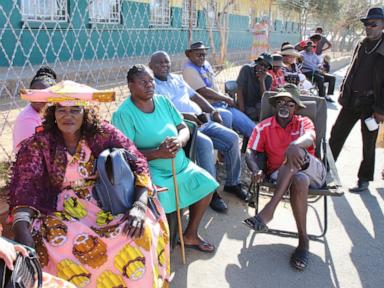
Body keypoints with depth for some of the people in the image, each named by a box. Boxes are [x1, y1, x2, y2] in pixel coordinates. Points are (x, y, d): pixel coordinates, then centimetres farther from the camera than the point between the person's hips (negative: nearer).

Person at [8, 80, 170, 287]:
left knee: (141, 228, -25)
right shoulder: (39, 144, -3)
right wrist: (22, 230, -29)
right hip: (64, 211, 0)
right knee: (55, 242, -30)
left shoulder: (103, 133, -4)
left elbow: (137, 163, -10)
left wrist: (139, 205, -26)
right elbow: (25, 186, -12)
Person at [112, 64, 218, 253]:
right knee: (160, 202, -29)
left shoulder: (163, 101, 4)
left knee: (206, 184, -2)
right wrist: (158, 153, -30)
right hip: (150, 171, -6)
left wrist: (180, 140, -20)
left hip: (180, 165, 7)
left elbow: (184, 128, 5)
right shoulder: (124, 114, -15)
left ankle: (190, 235, 18)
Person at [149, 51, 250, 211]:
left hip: (203, 122, 8)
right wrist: (184, 115, -23)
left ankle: (232, 183, 8)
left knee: (232, 138, -7)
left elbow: (194, 95, 25)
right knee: (206, 143, -34)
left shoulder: (177, 78, 22)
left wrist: (212, 110, 11)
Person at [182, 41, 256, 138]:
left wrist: (226, 98, 2)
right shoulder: (189, 69, -11)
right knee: (226, 115, -37)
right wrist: (226, 99, -9)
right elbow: (204, 92, -18)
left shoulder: (206, 64, 14)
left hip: (222, 104, 8)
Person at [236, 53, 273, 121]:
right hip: (245, 106, -3)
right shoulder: (246, 69, -6)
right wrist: (242, 111, -19)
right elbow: (239, 90, -12)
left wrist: (262, 81, -20)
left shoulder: (268, 78, 2)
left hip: (258, 108, 3)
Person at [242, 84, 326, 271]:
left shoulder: (303, 123, 11)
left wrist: (295, 145, -42)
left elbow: (309, 138, -15)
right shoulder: (264, 127, 12)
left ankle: (268, 210, -40)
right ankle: (303, 240, -29)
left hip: (313, 171, 0)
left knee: (295, 152, -34)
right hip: (280, 175, 0)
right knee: (299, 180, -38)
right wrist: (256, 170, -26)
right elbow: (250, 152, -1)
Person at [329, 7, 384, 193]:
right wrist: (343, 92, 10)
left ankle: (364, 180, 20)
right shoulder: (361, 45, 9)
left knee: (368, 144, 7)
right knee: (336, 134, 8)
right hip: (351, 100, 5)